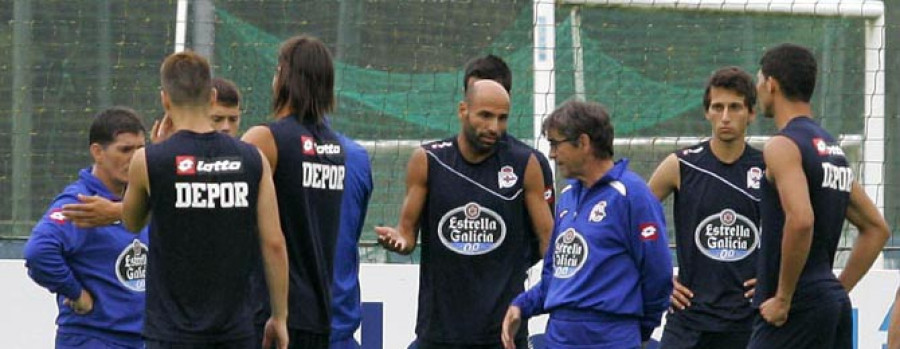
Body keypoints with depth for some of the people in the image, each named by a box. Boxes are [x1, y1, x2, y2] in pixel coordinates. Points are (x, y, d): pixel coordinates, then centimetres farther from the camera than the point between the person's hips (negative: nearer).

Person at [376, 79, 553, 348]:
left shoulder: (524, 166, 0)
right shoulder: (427, 161, 1)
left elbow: (548, 236, 4)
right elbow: (408, 230, 5)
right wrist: (397, 240, -19)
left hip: (504, 326, 0)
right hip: (439, 325, 0)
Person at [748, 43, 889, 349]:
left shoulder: (783, 146, -11)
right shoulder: (833, 149, 17)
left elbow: (800, 220, -27)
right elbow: (876, 229, 22)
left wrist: (783, 298, -19)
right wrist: (839, 289, 18)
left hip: (798, 311, -9)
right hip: (834, 305, 9)